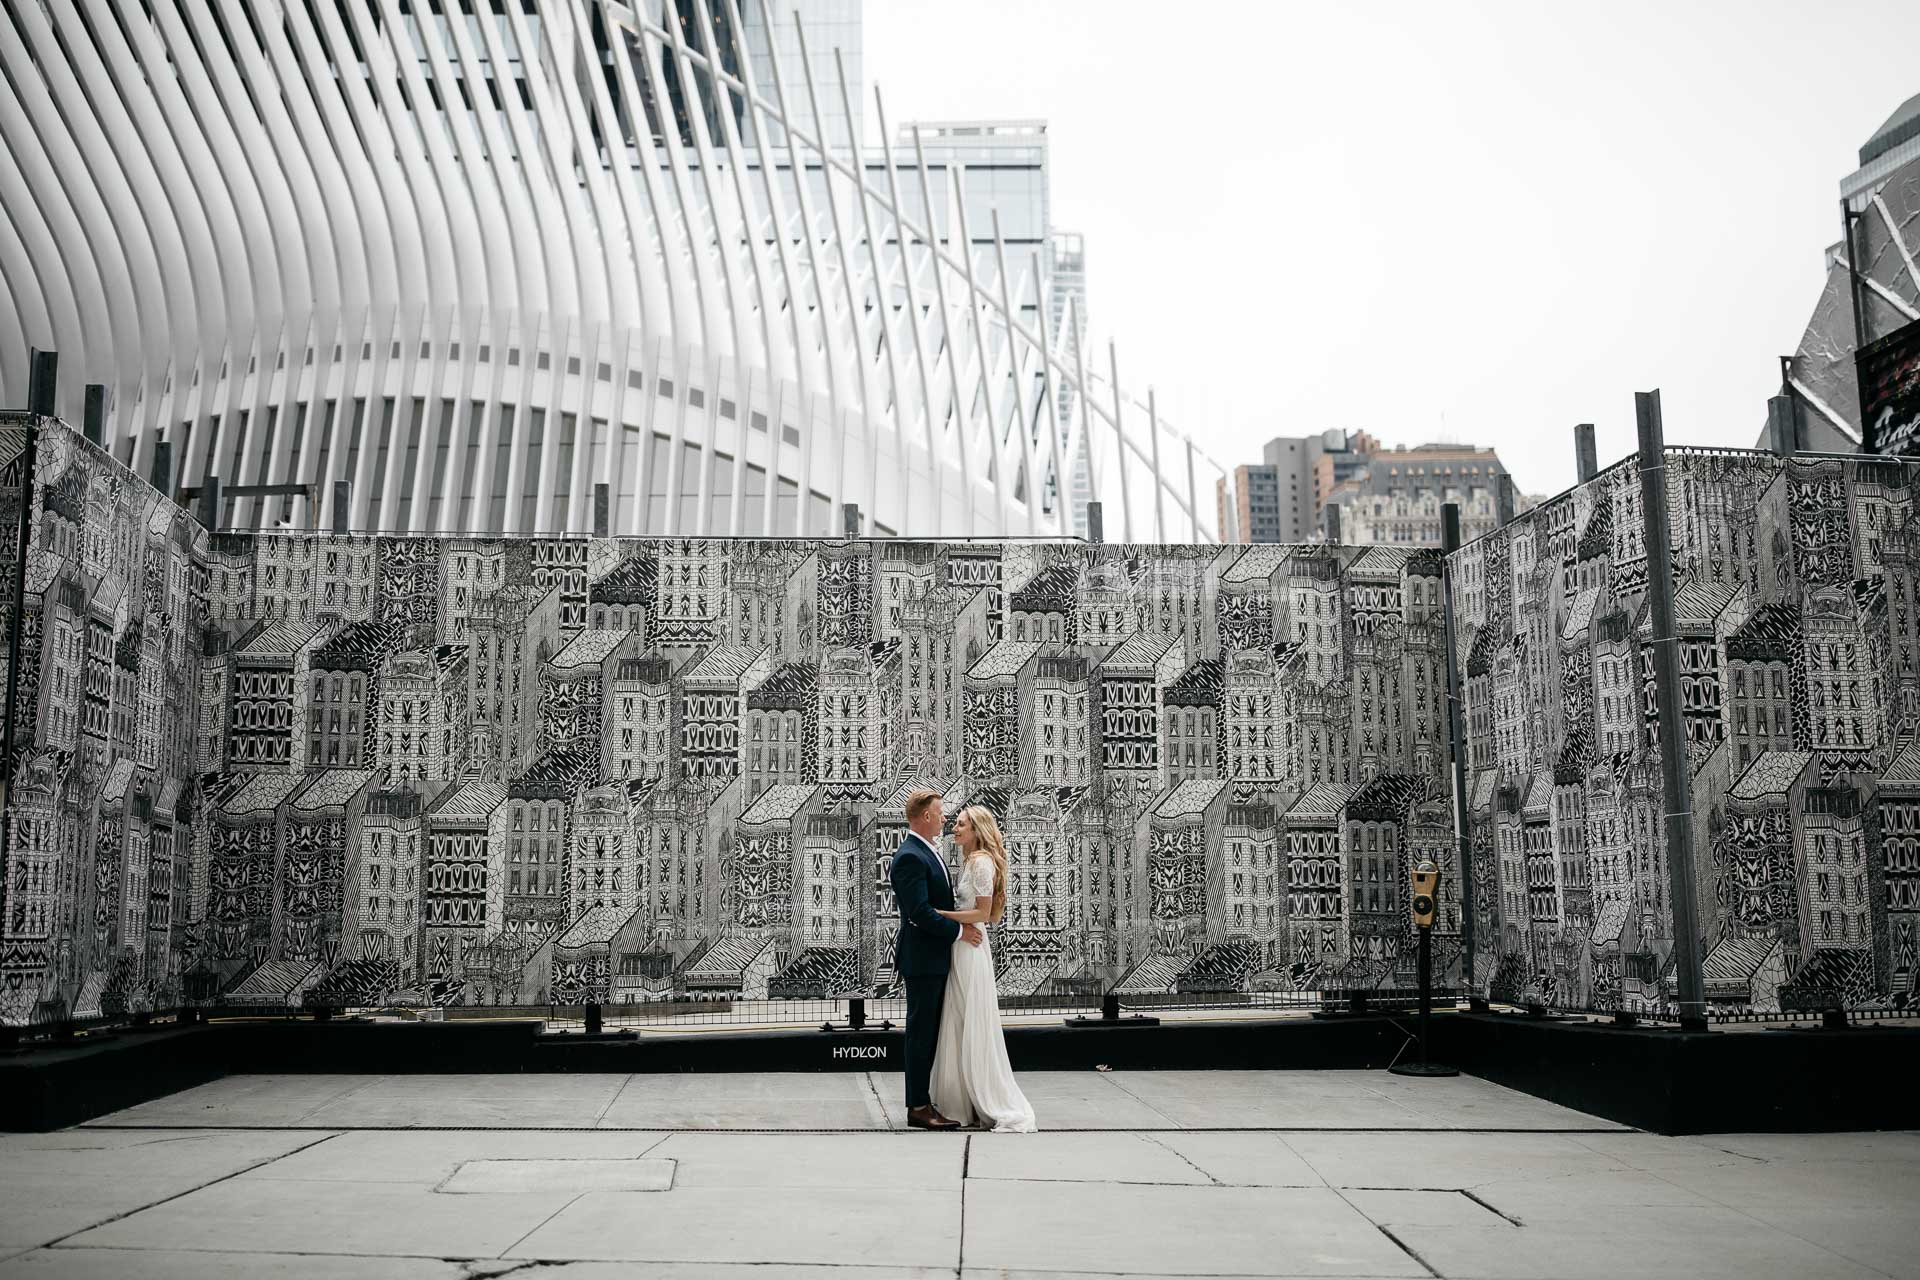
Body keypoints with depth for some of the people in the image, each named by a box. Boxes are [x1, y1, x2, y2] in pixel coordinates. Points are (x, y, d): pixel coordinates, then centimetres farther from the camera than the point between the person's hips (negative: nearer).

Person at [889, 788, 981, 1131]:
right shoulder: (910, 857, -18)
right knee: (921, 1032, -4)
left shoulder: (926, 853, 14)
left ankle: (924, 1099, 20)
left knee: (929, 1032, 13)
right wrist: (959, 931, -17)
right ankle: (918, 1107, 2)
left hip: (936, 958, 10)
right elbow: (919, 912, -24)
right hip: (922, 959, -10)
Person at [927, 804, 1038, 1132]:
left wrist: (939, 914, -15)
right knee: (958, 1029, 11)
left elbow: (982, 912, -16)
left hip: (971, 949, -9)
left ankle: (1000, 1107, 3)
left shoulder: (981, 861, -14)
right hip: (959, 949, 9)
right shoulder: (968, 860, 14)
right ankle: (964, 1104, 17)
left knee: (975, 1029, -4)